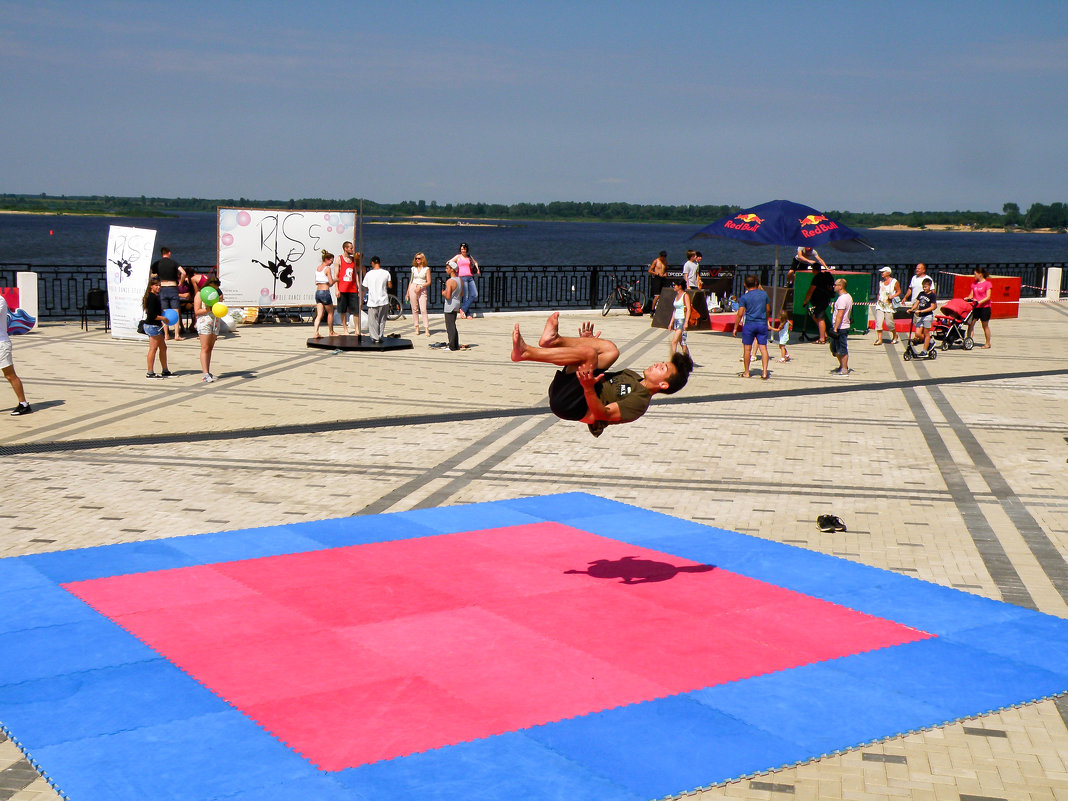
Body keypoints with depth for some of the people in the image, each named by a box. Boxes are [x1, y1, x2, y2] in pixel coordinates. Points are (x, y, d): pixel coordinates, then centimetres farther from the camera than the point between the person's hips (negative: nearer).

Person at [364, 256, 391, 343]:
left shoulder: (369, 274, -5)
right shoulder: (386, 273, -4)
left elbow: (365, 287, 4)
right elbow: (390, 286, 0)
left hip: (372, 301, -2)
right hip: (384, 300, 2)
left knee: (373, 321, 6)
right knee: (382, 320, 14)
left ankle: (375, 337, 2)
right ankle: (381, 336, 15)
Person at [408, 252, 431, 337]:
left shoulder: (426, 269, 2)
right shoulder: (413, 268, 12)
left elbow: (428, 282, -1)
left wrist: (420, 286, -14)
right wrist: (408, 292, 15)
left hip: (422, 289, -3)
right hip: (413, 289, 3)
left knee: (423, 310, -13)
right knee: (414, 309, 2)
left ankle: (426, 329, -15)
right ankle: (417, 327, 9)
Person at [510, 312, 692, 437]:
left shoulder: (640, 401, -9)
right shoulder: (633, 376, 20)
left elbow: (602, 414, -22)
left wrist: (588, 388, -39)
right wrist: (587, 342, 26)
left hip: (568, 405, -9)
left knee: (589, 353, -27)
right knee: (610, 349, 3)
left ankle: (524, 352, -25)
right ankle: (553, 340, -12)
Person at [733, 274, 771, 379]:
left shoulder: (744, 297, -6)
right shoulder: (764, 294, 4)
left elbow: (740, 314, -8)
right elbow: (768, 310, 13)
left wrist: (735, 328, -1)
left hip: (749, 324, -3)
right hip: (762, 324, 3)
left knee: (747, 349, 6)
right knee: (763, 348, 2)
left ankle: (746, 372, 12)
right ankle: (764, 372, -5)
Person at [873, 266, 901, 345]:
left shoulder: (894, 282, -1)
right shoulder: (881, 282, 13)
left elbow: (899, 291, 2)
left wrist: (893, 296, -14)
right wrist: (877, 300, 14)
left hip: (889, 305, -4)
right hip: (880, 305, 4)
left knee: (889, 322, -3)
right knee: (878, 322, -9)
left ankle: (895, 336, 24)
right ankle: (879, 339, -7)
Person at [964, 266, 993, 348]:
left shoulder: (987, 283, -7)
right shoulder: (974, 283, 11)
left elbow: (988, 297, -12)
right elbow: (971, 295, 14)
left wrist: (979, 302, -23)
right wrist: (967, 298, -7)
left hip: (984, 307, -5)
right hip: (975, 307, 6)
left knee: (985, 326, 4)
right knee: (970, 324, -4)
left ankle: (988, 343, 15)